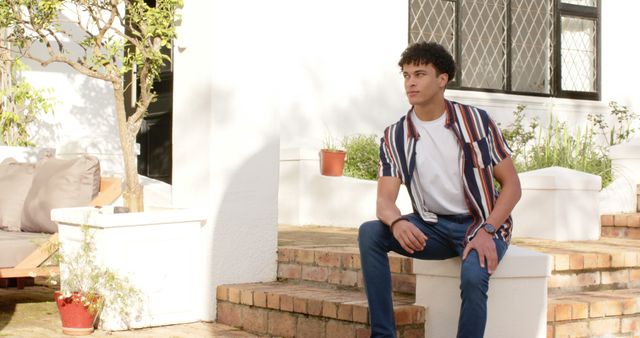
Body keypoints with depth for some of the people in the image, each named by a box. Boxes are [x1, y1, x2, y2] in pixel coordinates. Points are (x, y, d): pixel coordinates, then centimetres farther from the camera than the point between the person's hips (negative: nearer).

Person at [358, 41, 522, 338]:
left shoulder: (476, 121, -6)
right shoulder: (395, 137, 0)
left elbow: (511, 185, -3)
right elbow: (385, 200, -7)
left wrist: (487, 231, -19)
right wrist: (397, 223, -33)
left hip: (481, 224, -3)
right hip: (433, 226, 3)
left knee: (473, 276, -34)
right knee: (369, 232, -20)